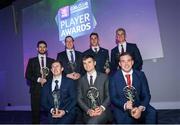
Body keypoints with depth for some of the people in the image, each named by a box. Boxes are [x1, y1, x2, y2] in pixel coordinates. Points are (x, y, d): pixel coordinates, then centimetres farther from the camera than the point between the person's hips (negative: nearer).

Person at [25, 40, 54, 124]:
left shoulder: (51, 61, 12)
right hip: (36, 89, 0)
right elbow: (27, 75, 4)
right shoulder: (32, 61, 11)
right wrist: (38, 79, -10)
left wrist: (47, 80, -9)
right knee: (35, 112, 1)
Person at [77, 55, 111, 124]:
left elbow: (109, 96, 3)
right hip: (88, 113, 3)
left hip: (103, 111, -2)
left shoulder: (104, 77, 7)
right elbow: (79, 99, 7)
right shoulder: (81, 80, 12)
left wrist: (102, 108, -14)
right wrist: (88, 110, -10)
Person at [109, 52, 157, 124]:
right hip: (121, 109, -3)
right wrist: (125, 105, -24)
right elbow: (113, 98, -4)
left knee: (152, 112, -25)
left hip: (138, 106, 3)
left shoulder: (140, 74, 4)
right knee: (125, 119, -32)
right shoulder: (114, 77, -1)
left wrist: (141, 108, -19)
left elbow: (146, 95, 1)